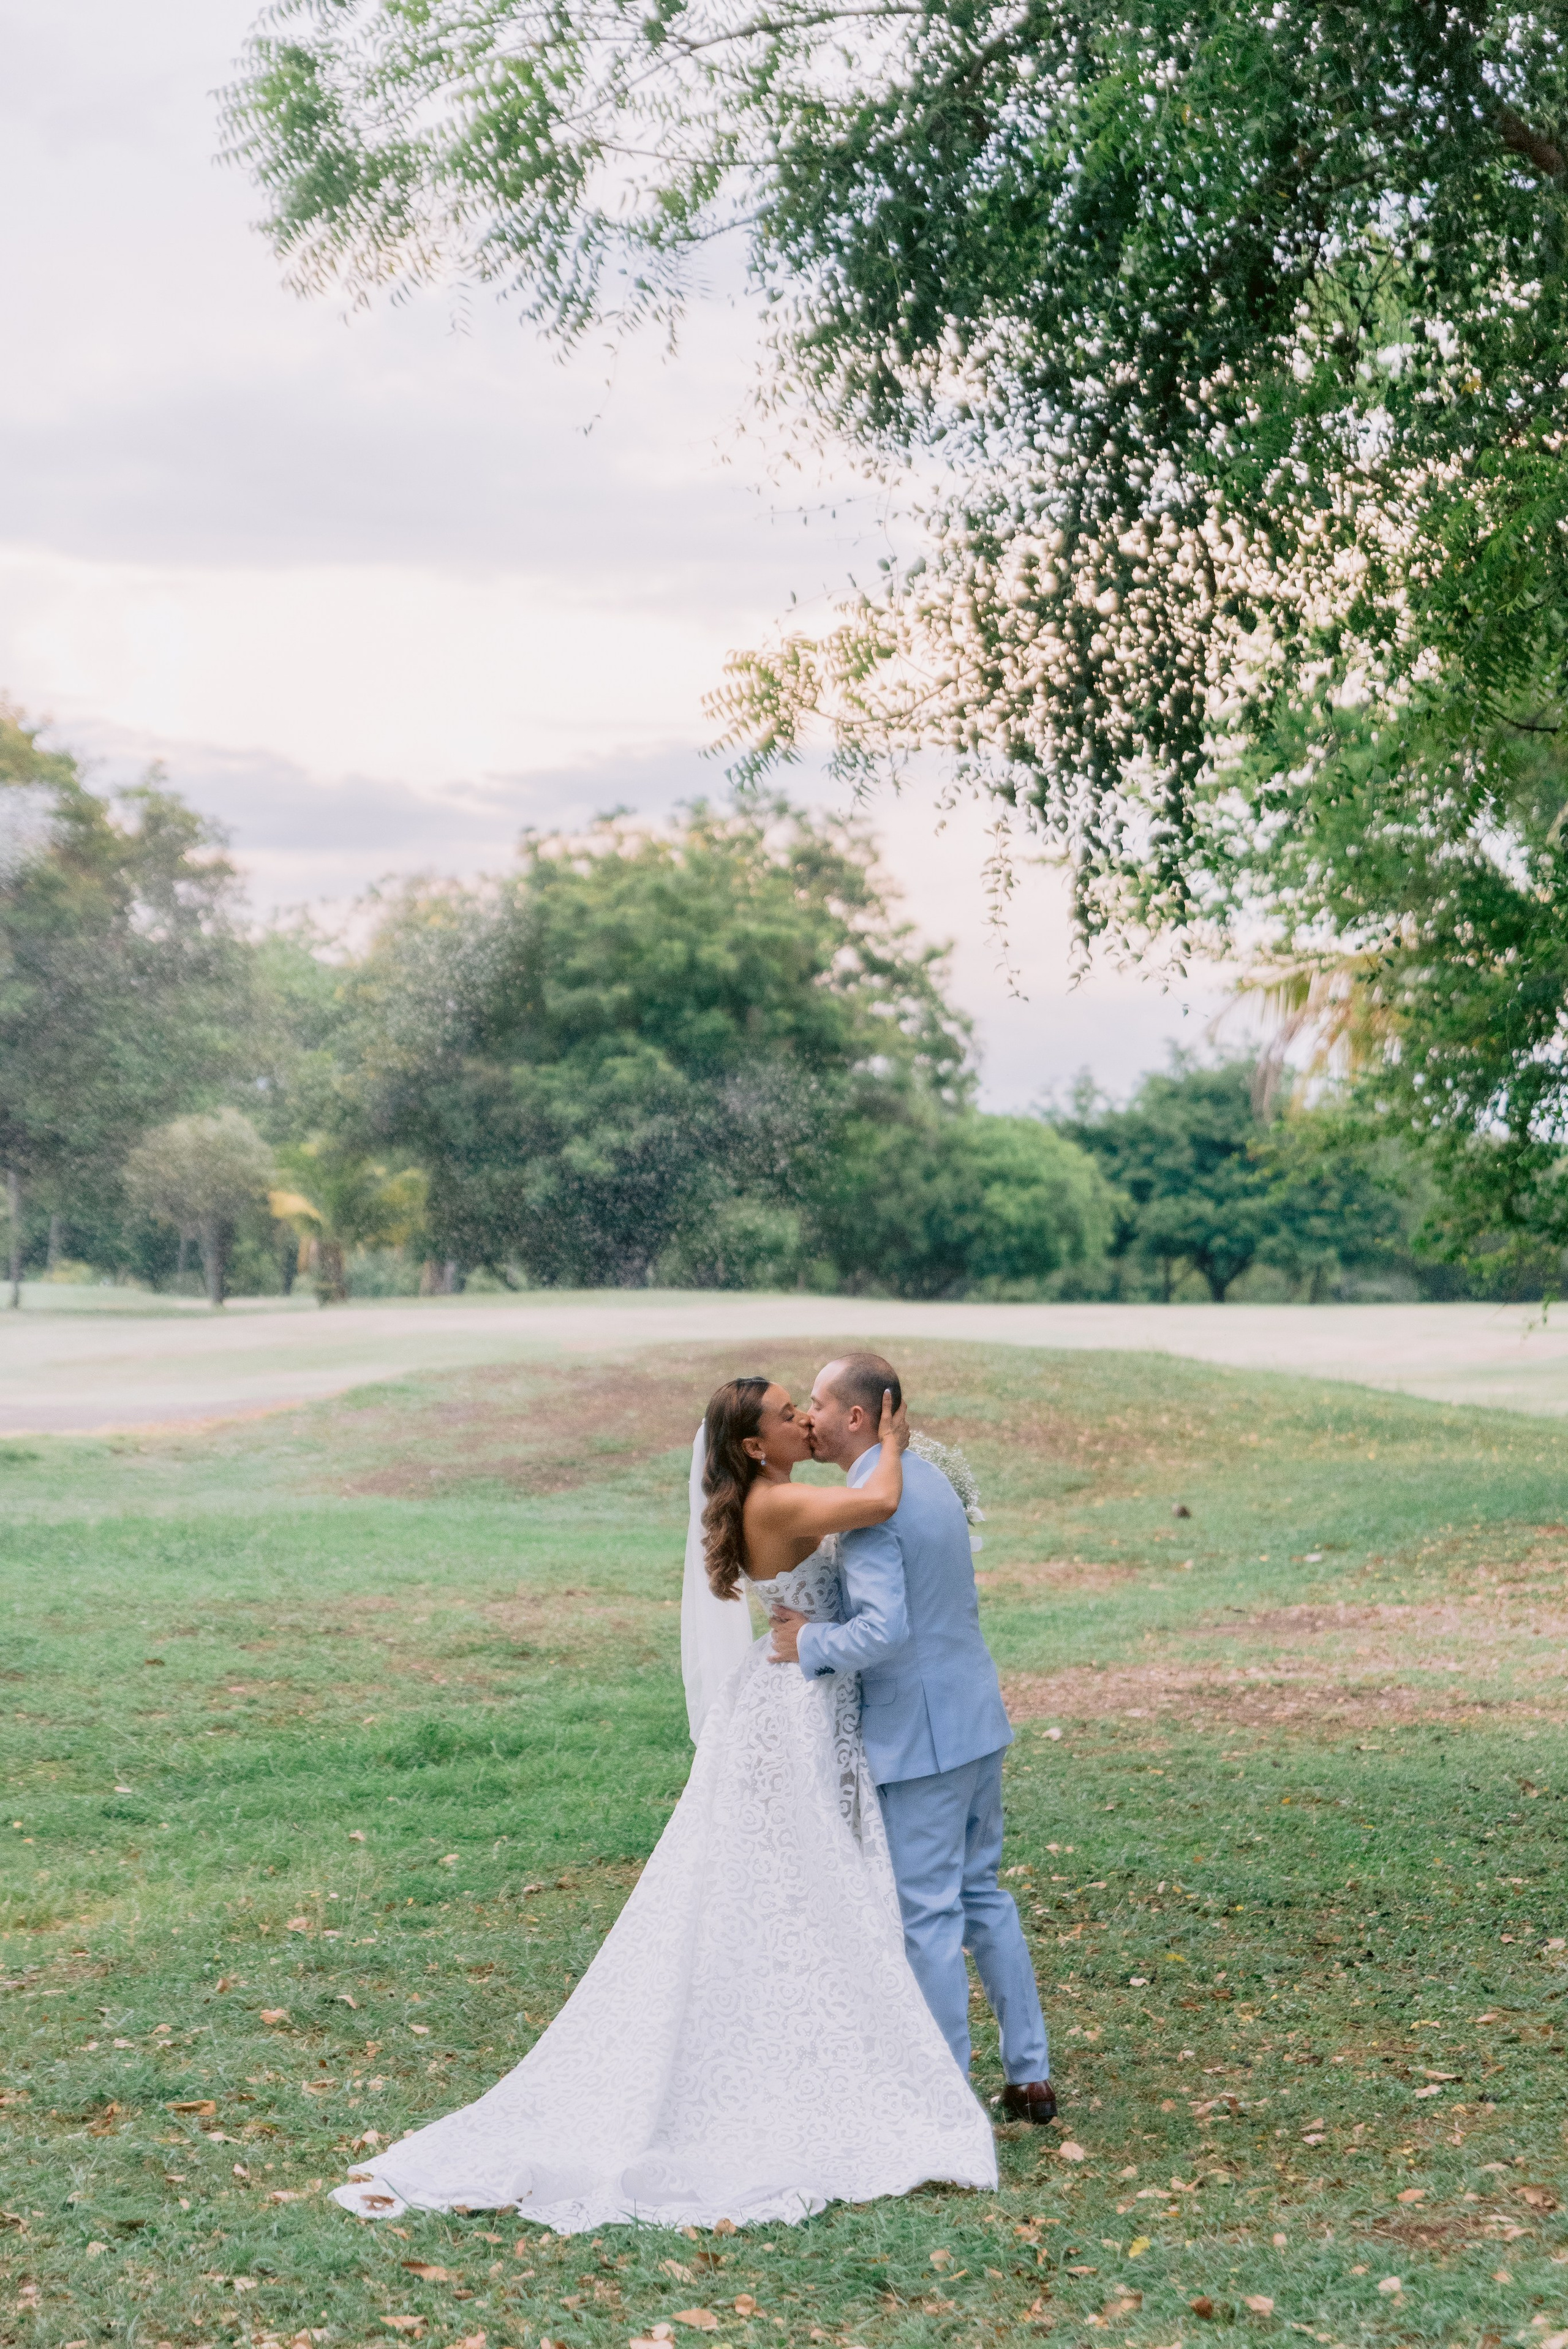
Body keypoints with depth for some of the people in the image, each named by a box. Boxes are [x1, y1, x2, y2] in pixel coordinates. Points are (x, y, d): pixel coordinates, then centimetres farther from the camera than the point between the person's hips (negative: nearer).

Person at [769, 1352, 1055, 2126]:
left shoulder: (868, 1505, -19)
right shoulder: (930, 1479, 11)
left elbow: (885, 1629, -28)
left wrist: (810, 1645, -13)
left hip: (917, 1738, -9)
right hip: (975, 1717, 9)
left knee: (928, 1915, 0)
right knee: (982, 1894, 18)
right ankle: (1030, 2075, 23)